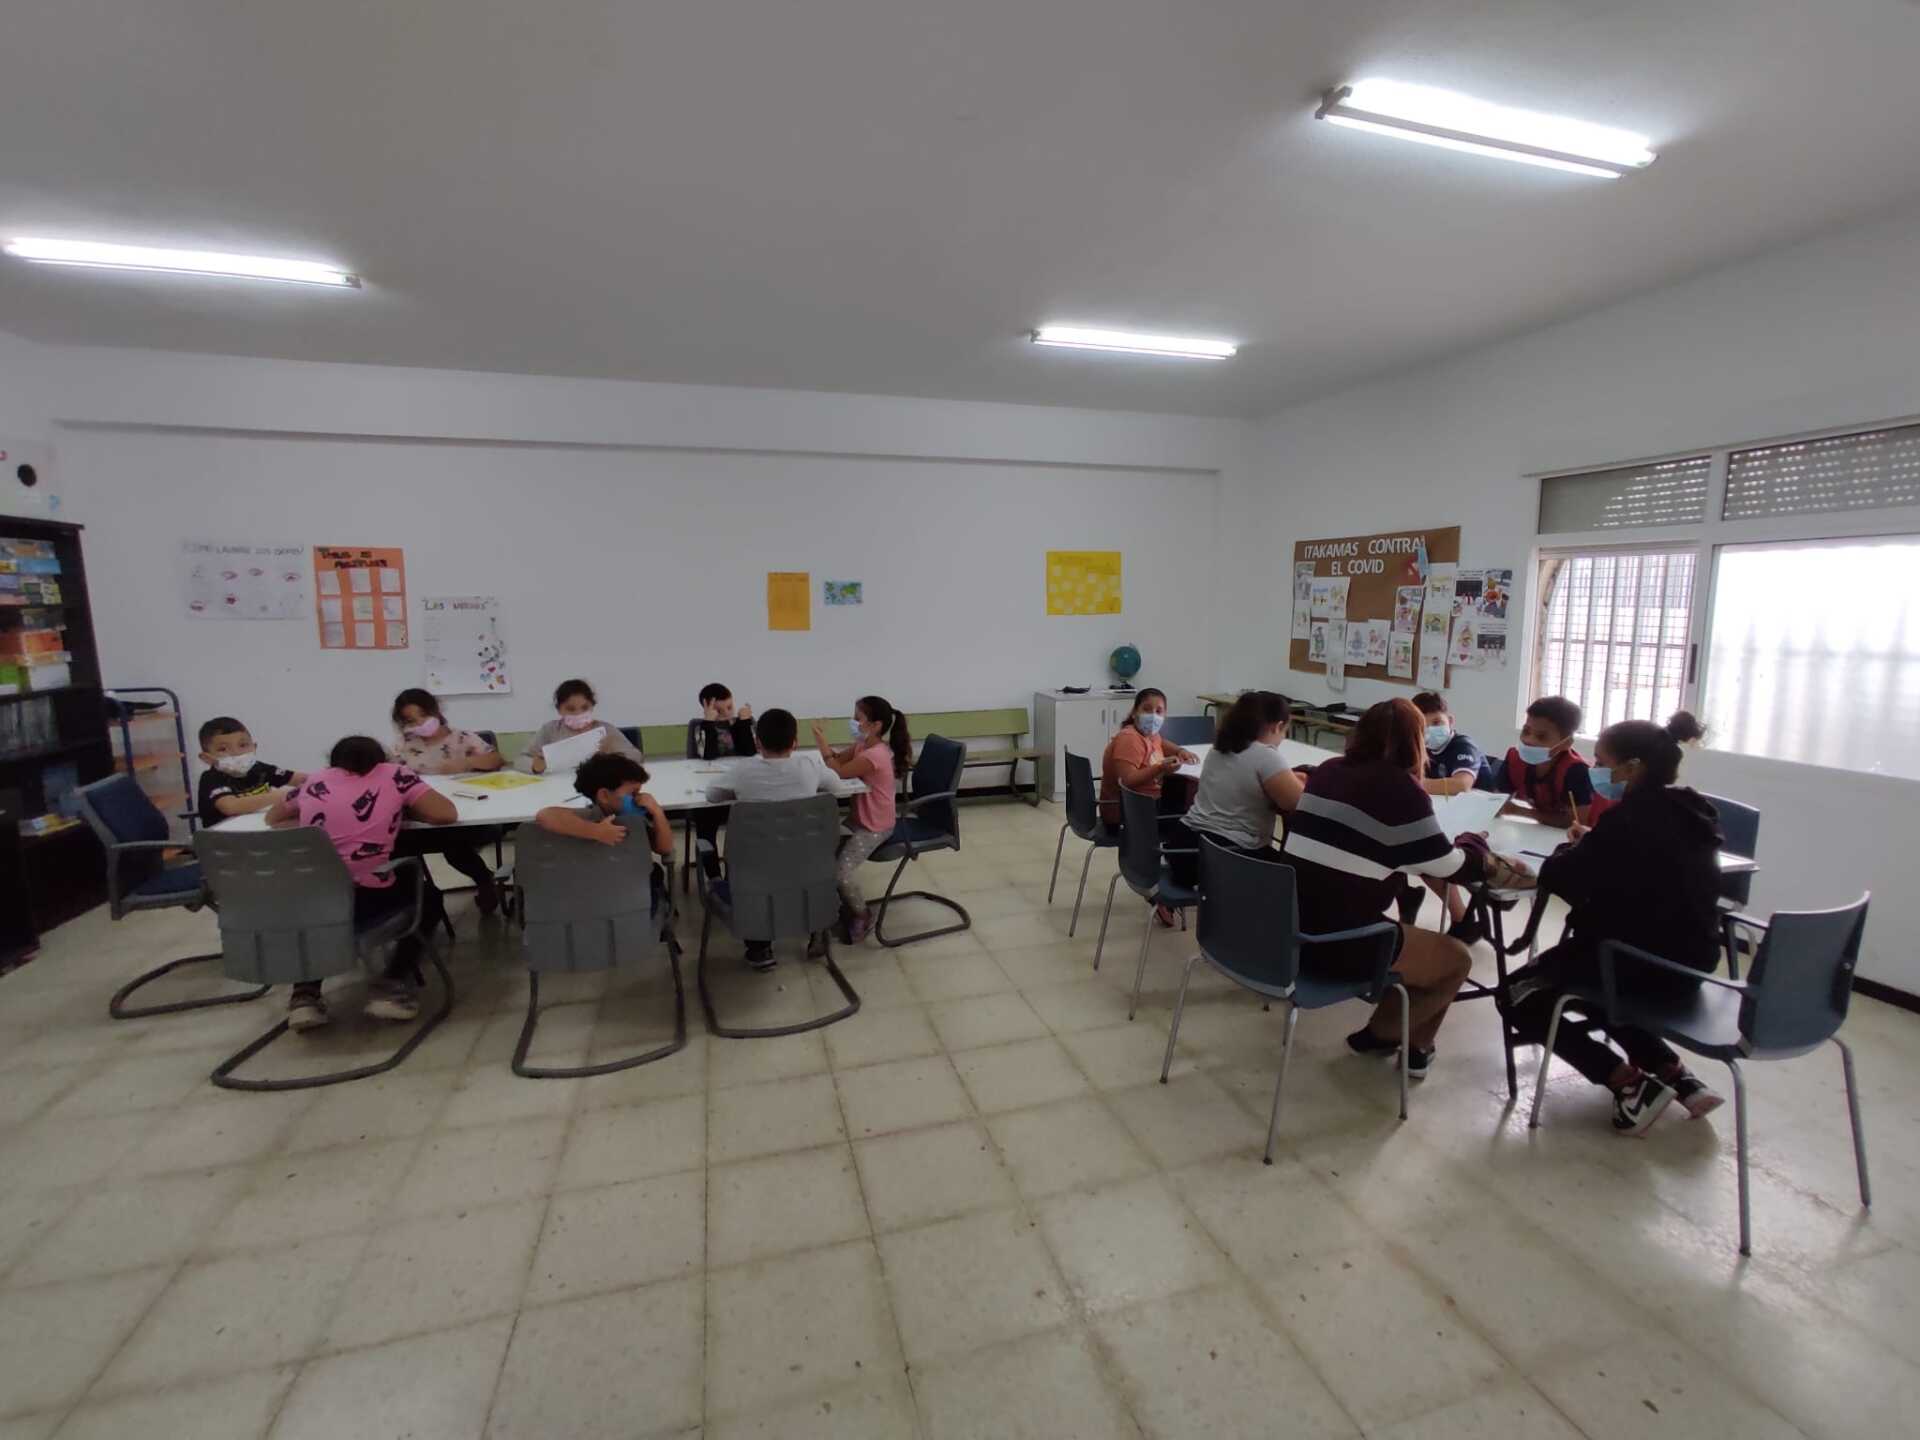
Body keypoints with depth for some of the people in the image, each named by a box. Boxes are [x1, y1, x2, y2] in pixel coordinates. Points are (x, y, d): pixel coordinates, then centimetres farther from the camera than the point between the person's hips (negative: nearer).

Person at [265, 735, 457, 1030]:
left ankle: (306, 991, 24)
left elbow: (273, 818, 37)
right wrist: (400, 810, 19)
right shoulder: (393, 774, 9)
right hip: (370, 901, -4)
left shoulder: (315, 780, 20)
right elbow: (447, 814, 2)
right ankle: (393, 983, 14)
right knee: (426, 895, 28)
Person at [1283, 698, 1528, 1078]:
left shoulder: (1327, 771, 9)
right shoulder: (1400, 788, -10)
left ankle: (1386, 1031, 36)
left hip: (1294, 928, 7)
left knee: (1403, 933, 32)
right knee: (1457, 959, 17)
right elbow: (1449, 867, -2)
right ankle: (1380, 1033, 27)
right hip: (1339, 942, -7)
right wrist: (1476, 846, 20)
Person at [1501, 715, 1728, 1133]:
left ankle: (1632, 1083, -1)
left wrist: (1575, 849, 1)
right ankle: (1676, 1075, 21)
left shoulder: (1630, 819, -24)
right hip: (1689, 961, 9)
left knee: (1520, 994, 6)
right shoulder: (1691, 814, 4)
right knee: (1588, 975, 32)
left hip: (1642, 962, -9)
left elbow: (1557, 878, -19)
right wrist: (1594, 846, 4)